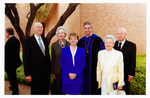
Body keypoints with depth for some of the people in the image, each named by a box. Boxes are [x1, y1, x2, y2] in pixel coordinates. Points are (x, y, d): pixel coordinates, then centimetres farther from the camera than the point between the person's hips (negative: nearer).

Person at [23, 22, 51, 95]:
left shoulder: (45, 40, 11)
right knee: (36, 92, 8)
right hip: (35, 73, -5)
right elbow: (26, 59, -10)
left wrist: (49, 69, 13)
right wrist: (27, 74, -13)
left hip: (46, 72, 6)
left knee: (46, 91, 14)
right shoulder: (28, 41, -8)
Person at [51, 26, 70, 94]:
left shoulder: (69, 44, 1)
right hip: (58, 71, 0)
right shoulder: (54, 45, 0)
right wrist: (52, 72, 0)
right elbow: (52, 59, 1)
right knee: (58, 89, 8)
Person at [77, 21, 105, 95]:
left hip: (94, 68, -4)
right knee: (85, 85, 11)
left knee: (94, 86, 3)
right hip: (84, 69, 4)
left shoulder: (97, 39, -5)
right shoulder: (81, 41, 10)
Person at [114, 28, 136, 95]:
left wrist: (131, 75, -9)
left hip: (125, 74, -3)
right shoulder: (114, 44, 4)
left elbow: (133, 61, -7)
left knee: (125, 91, 11)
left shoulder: (131, 45, -6)